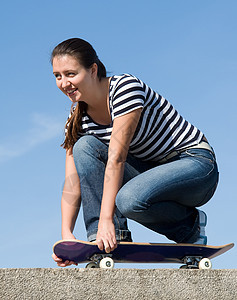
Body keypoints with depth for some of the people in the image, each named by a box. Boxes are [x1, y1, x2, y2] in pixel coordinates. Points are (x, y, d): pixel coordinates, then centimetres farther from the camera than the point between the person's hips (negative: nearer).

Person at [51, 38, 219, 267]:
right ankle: (109, 237, -16)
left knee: (129, 199, -35)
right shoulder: (78, 117, 0)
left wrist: (106, 220, -32)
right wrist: (66, 233, -19)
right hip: (152, 170, 7)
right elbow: (72, 181, -5)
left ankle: (189, 224, -4)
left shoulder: (124, 87, -21)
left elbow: (117, 158, -28)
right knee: (85, 147, -14)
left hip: (196, 163, -7)